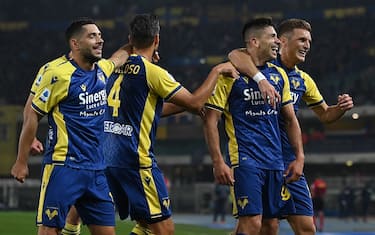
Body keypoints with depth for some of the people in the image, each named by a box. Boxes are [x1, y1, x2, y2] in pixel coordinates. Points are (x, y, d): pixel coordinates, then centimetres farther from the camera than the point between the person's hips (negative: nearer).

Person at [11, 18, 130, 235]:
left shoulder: (102, 69, 9)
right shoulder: (59, 75, -11)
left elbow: (121, 55, 35)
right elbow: (33, 115, -6)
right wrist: (21, 162, -5)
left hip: (96, 169, 7)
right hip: (64, 167, -7)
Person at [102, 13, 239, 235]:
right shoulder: (152, 71, -11)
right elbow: (195, 102, -6)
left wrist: (182, 106, 29)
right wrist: (217, 71, 5)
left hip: (110, 158, 8)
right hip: (136, 160, -8)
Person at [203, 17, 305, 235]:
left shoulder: (279, 75, 13)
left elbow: (291, 119, 20)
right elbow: (211, 120, -6)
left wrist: (300, 156, 11)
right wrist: (218, 162, -13)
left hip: (275, 162, 6)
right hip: (245, 160, -6)